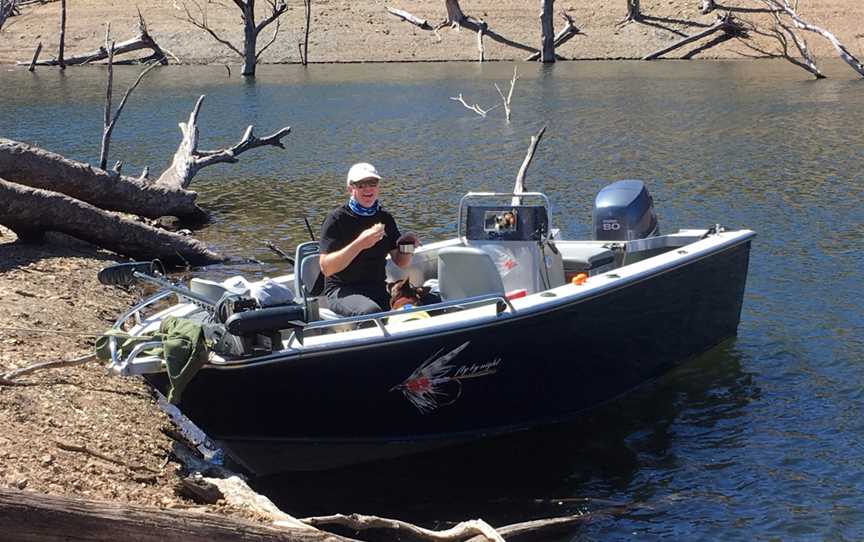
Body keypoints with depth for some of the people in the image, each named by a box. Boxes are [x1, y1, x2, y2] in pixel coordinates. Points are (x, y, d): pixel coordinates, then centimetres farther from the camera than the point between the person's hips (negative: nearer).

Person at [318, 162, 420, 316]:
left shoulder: (385, 218, 12)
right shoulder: (337, 219, -6)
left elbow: (400, 262, 15)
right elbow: (326, 268, -16)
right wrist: (359, 244, -27)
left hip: (378, 287, 5)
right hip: (342, 290, -5)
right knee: (371, 311, -37)